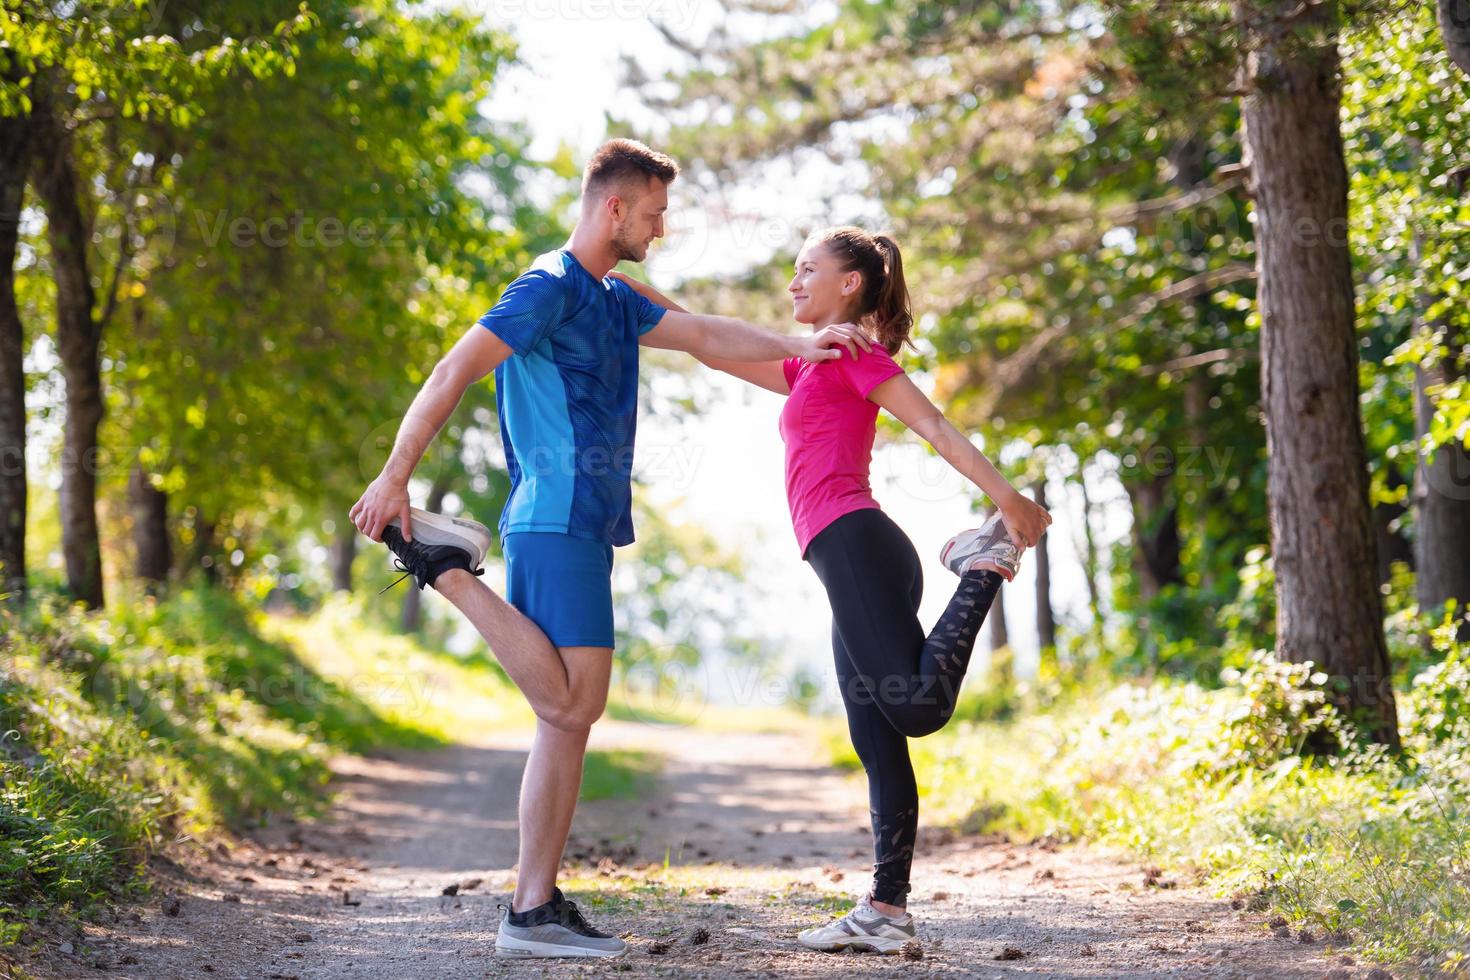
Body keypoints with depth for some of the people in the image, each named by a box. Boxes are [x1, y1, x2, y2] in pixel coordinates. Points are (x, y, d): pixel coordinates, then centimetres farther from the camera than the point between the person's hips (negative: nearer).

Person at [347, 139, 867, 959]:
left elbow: (706, 335, 21)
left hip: (587, 530, 9)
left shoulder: (613, 301, 21)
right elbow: (452, 375, -14)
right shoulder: (550, 288, -7)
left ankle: (535, 909, 5)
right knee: (570, 704, -16)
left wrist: (795, 345, 5)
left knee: (572, 716, 5)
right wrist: (394, 478, -20)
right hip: (555, 525, -9)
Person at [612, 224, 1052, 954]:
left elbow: (933, 425, -7)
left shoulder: (855, 352, 3)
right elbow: (716, 349, 35)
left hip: (855, 545, -9)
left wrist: (1006, 497, -15)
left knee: (918, 705, -24)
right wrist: (633, 288, 31)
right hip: (852, 565, 9)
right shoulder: (811, 368, 29)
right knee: (878, 745, 4)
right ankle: (886, 913, 4)